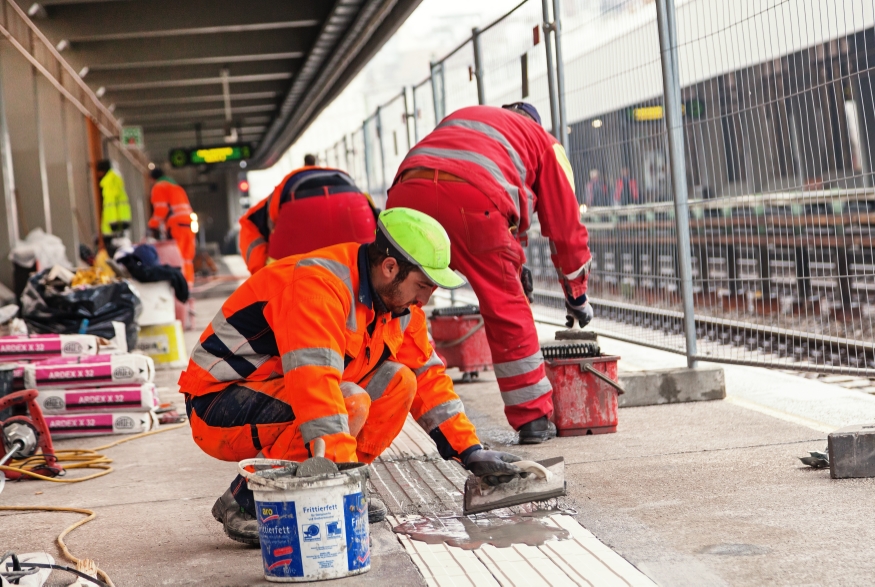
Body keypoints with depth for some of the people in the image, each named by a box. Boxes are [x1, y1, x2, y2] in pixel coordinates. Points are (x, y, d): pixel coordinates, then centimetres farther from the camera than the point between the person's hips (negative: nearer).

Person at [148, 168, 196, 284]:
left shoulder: (158, 187, 4)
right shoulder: (176, 187, 28)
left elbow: (161, 209, -9)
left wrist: (153, 225, -3)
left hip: (175, 225, -8)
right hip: (187, 223, 8)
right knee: (187, 256, 9)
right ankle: (188, 282, 7)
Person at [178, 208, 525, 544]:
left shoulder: (398, 298, 1)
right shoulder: (320, 284, -27)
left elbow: (428, 377, 9)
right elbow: (314, 383, -37)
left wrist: (471, 454, 3)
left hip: (282, 394, 9)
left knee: (397, 382, -4)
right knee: (350, 402, -31)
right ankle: (244, 503, -16)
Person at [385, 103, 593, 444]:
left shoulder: (459, 118, 42)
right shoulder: (541, 139, 30)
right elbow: (564, 221, 32)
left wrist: (513, 265, 52)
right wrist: (577, 294, 42)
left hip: (407, 190, 4)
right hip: (472, 197, -4)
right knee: (507, 309, 9)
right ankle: (534, 420, 16)